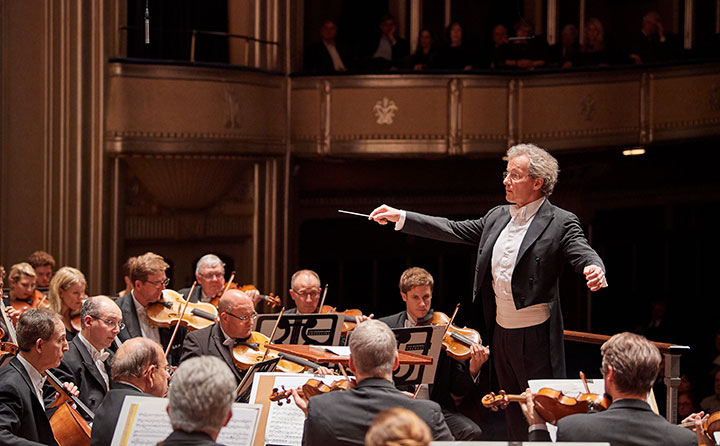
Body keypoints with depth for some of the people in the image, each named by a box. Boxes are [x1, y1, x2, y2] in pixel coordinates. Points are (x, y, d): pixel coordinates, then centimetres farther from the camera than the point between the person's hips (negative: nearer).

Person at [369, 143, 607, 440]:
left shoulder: (560, 223, -9)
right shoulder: (497, 217, 12)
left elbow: (584, 254, -22)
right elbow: (453, 230, 16)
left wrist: (594, 270, -47)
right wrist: (401, 217, 14)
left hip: (535, 336, -7)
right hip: (501, 332, 7)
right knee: (514, 414, 16)